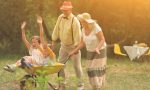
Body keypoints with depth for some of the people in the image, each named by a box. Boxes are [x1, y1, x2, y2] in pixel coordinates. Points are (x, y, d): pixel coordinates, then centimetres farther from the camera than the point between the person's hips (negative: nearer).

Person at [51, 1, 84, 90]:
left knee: (77, 66, 2)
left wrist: (76, 47, -21)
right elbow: (56, 29, 6)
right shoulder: (60, 18, -2)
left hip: (73, 46, -6)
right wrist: (54, 40, 10)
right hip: (63, 45, 6)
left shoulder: (74, 20, -21)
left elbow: (77, 34, -21)